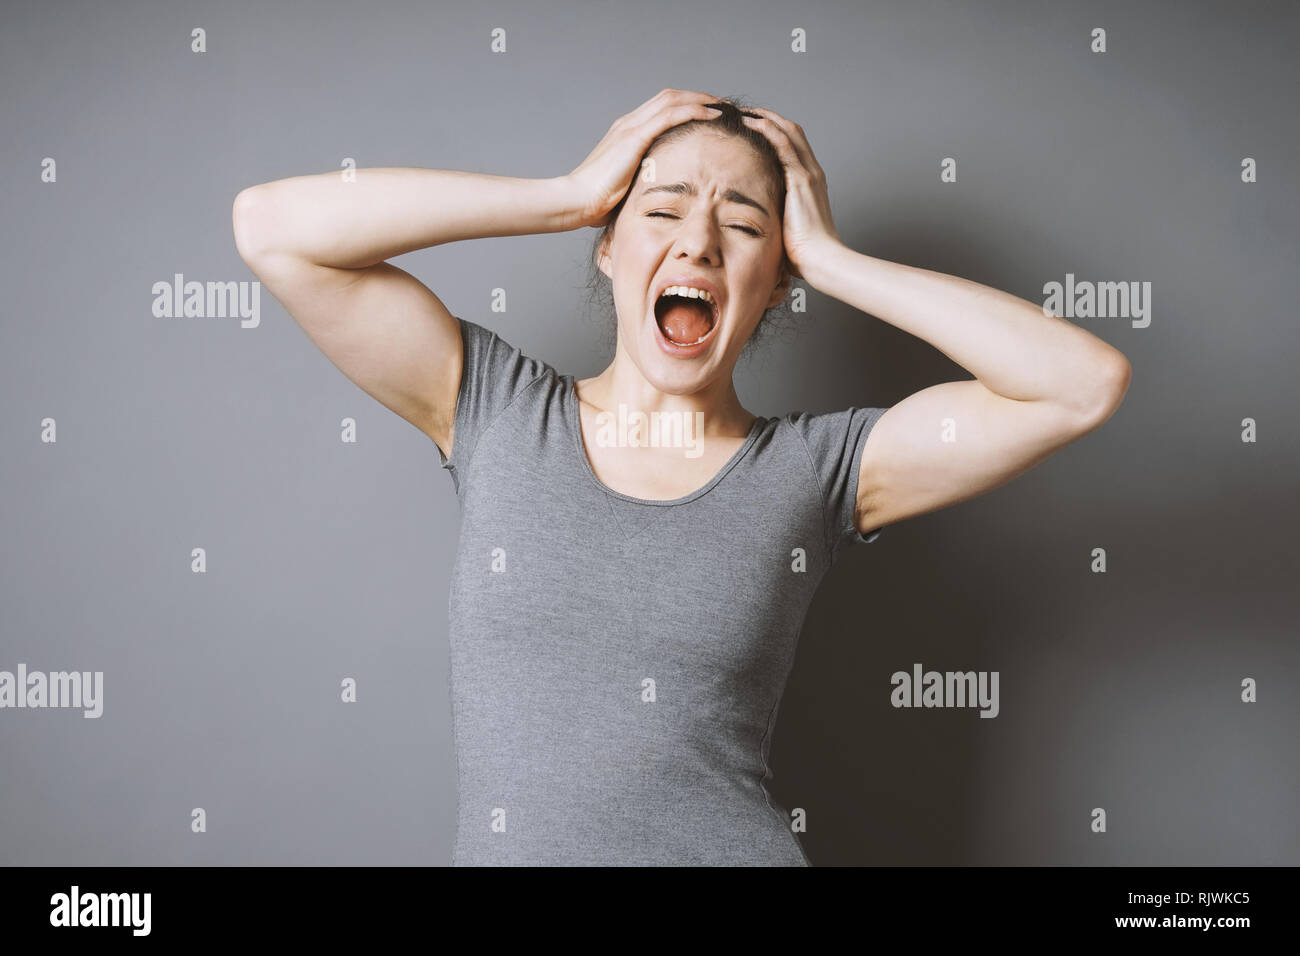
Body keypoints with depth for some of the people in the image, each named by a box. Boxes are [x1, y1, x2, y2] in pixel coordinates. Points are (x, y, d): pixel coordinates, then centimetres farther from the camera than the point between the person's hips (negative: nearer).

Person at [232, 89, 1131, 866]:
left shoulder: (819, 467, -1)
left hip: (739, 844, 0)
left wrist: (831, 258, -5)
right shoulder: (496, 411, 0)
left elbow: (1087, 381, -8)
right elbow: (273, 225, -7)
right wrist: (568, 194, -6)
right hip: (503, 848, 1)